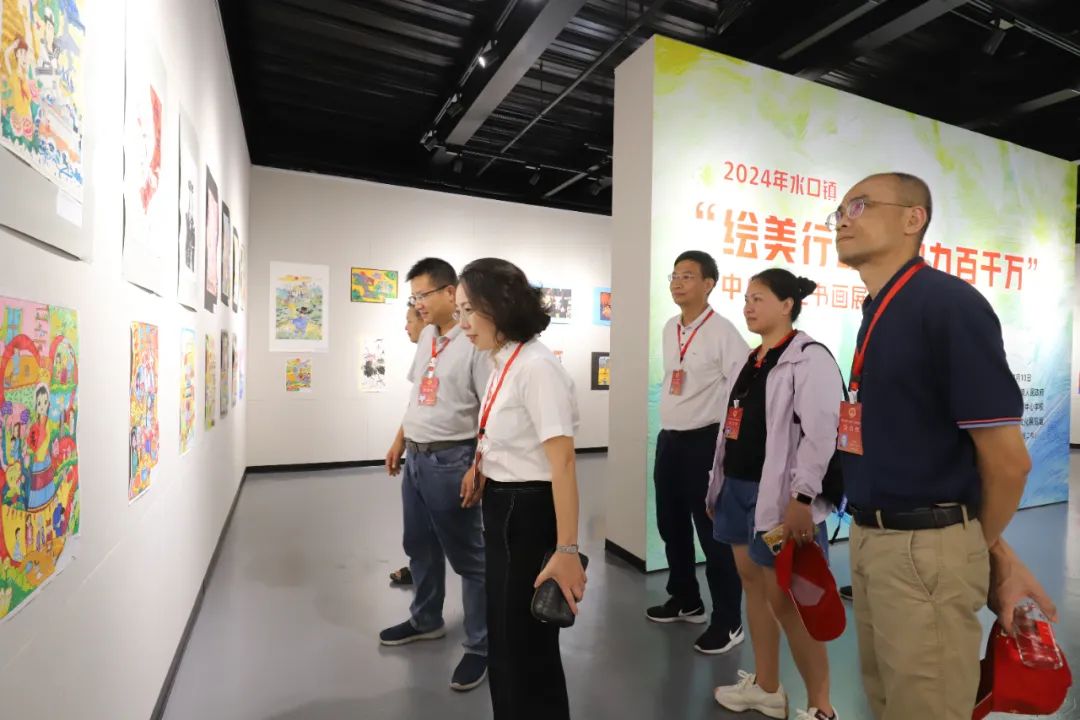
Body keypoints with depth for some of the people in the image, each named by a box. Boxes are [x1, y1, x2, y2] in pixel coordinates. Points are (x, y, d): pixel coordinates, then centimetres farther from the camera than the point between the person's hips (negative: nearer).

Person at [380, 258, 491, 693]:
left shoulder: (474, 340, -18)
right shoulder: (427, 336, 10)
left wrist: (478, 467, -24)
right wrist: (399, 441, 20)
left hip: (451, 460, -9)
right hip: (416, 457, 9)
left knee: (468, 556, 5)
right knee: (419, 546, 22)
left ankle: (480, 646, 21)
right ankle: (426, 620, 44)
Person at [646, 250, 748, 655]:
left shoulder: (722, 332, -14)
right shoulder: (669, 329, 10)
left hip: (705, 440, -8)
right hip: (668, 439, 8)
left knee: (712, 532, 3)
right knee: (671, 527, 18)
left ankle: (728, 621, 21)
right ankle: (685, 601, 39)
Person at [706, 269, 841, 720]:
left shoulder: (809, 358, -10)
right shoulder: (752, 360, 14)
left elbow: (820, 434, -19)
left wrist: (802, 498, -23)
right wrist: (719, 483, 16)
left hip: (778, 494, -8)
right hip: (739, 487, 9)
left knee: (785, 599, -2)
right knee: (752, 583, 16)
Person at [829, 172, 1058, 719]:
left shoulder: (948, 304, -16)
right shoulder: (876, 313, 9)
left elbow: (1008, 460, -15)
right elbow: (902, 441, 12)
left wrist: (983, 547, 2)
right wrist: (997, 549, 12)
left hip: (926, 549, -8)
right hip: (870, 538, 8)